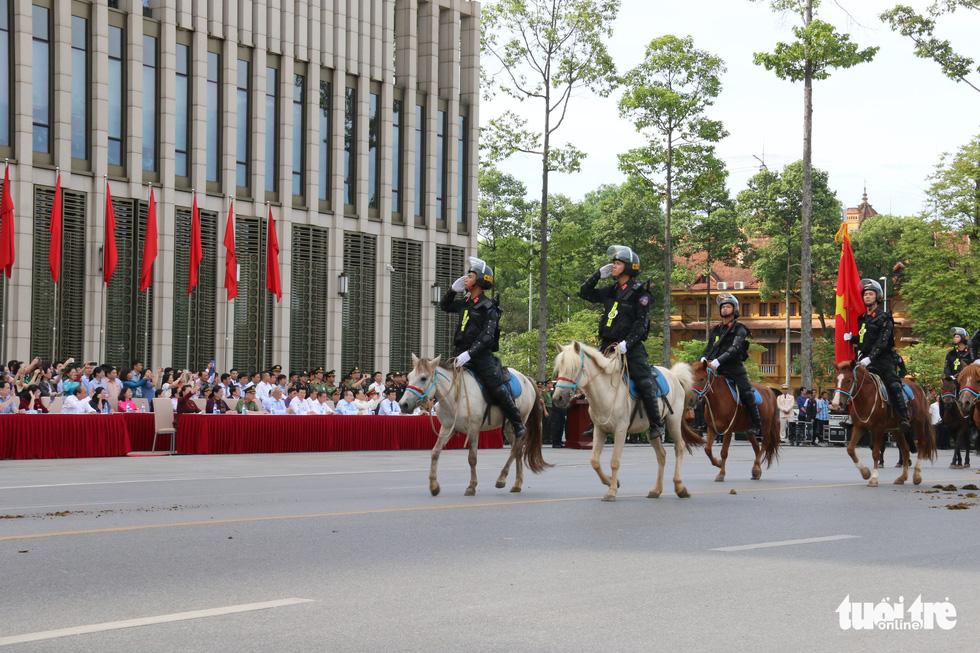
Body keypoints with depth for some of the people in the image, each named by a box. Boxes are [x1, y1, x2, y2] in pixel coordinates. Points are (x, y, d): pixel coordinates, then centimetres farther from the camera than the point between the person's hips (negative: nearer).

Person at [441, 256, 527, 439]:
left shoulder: (488, 307, -10)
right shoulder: (464, 302, 13)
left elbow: (487, 335, -19)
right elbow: (444, 306, 30)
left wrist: (469, 353, -29)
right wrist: (453, 289, 14)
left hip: (482, 354, -7)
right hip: (462, 353, 7)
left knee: (497, 390, -8)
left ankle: (517, 423, 6)